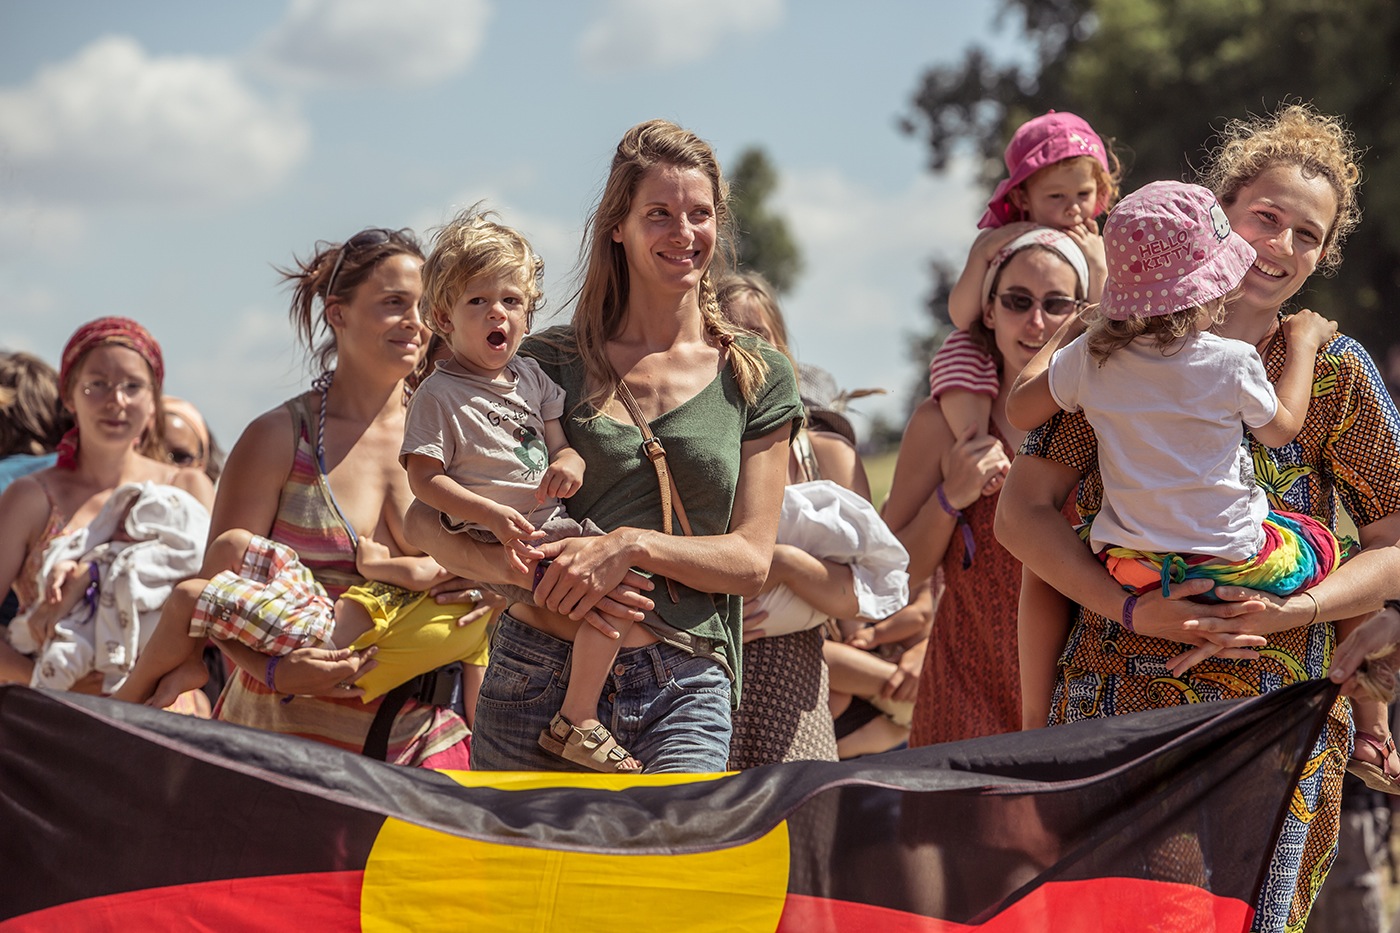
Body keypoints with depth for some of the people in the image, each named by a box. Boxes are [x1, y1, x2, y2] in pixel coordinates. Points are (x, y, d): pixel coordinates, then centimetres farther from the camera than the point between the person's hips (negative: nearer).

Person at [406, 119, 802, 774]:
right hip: (539, 677, 1)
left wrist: (632, 545, -12)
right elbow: (424, 516, 5)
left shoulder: (758, 380, 11)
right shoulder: (550, 364, 8)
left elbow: (750, 558, 5)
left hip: (684, 690, -1)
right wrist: (533, 572, -13)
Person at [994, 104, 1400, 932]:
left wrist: (1297, 609, -12)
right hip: (1119, 703, 0)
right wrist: (1133, 611, -10)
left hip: (1274, 728, 0)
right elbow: (1023, 511, 2)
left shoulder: (1333, 371, 5)